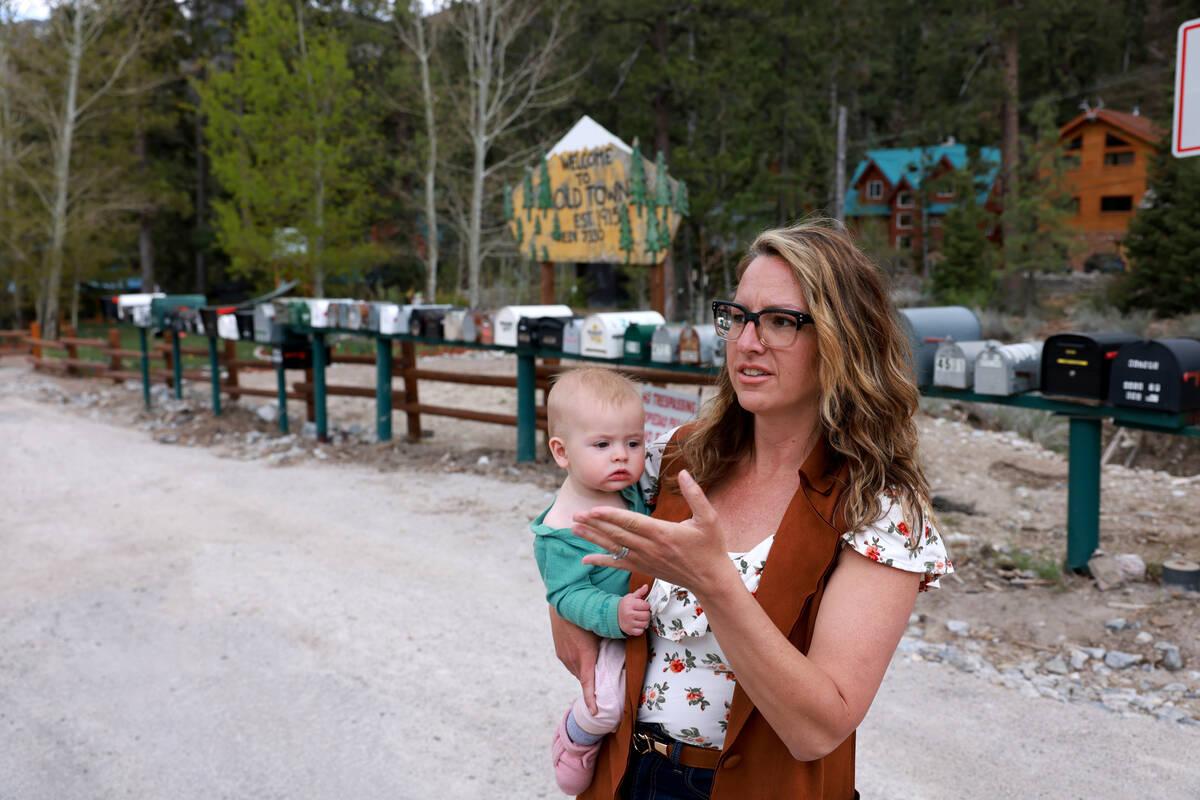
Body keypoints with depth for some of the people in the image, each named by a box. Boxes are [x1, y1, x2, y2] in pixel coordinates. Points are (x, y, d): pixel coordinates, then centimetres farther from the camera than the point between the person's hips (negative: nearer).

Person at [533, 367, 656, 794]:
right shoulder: (561, 530, -24)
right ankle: (575, 739, 10)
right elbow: (568, 595, -24)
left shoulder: (630, 485, -4)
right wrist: (614, 614, -39)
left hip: (655, 608, 7)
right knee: (609, 702, -24)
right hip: (612, 633, -7)